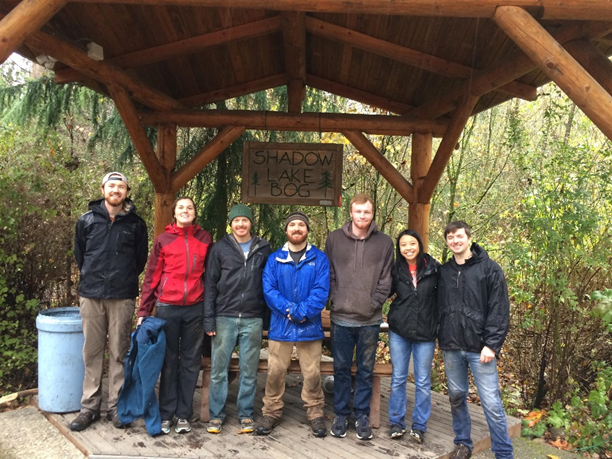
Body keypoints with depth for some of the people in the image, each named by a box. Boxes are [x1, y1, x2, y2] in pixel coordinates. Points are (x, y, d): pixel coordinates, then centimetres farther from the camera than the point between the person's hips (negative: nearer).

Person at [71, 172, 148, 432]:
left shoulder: (136, 224, 3)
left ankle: (116, 406, 14)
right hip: (91, 295, 1)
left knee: (119, 352, 4)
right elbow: (79, 255, 15)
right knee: (92, 352, 6)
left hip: (123, 297, -1)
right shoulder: (87, 221, 6)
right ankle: (89, 406, 17)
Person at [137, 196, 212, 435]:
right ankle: (166, 414, 20)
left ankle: (184, 414, 20)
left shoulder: (204, 238, 5)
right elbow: (151, 276, 3)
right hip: (167, 308, -1)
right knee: (168, 361, 9)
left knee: (191, 362, 8)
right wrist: (144, 310, -1)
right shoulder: (163, 239, 2)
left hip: (195, 308, 1)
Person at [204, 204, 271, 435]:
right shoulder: (220, 249, 4)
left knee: (249, 370, 7)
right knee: (219, 369, 4)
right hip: (224, 318, 0)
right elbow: (210, 285, 3)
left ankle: (246, 415, 20)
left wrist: (267, 316, 3)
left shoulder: (264, 249, 7)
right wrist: (209, 319, -3)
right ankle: (216, 415, 17)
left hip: (253, 320, 1)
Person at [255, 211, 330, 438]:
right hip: (280, 326, 1)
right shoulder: (274, 259, 5)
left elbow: (321, 291, -7)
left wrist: (302, 312, -19)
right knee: (275, 372, 8)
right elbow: (269, 290, -4)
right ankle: (271, 413, 25)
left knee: (312, 373, 6)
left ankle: (315, 414, 24)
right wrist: (289, 310, -17)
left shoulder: (319, 258, 2)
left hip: (310, 327, -1)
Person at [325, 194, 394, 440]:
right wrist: (335, 300, -6)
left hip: (370, 320, 0)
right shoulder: (334, 238, 2)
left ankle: (362, 416, 25)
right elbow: (329, 273, 3)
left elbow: (386, 279, 2)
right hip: (341, 318, 0)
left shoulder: (384, 242, 3)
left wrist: (374, 303, -7)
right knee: (341, 369, 11)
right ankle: (341, 415, 25)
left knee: (366, 371, 11)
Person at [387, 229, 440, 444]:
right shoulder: (396, 269, -1)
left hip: (425, 332, -1)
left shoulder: (433, 268, -5)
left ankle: (419, 426, 22)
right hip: (399, 331, 1)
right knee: (398, 379, 10)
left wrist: (439, 326, -3)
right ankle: (396, 422, 23)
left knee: (423, 382, 9)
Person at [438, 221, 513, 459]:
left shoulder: (490, 269, -4)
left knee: (491, 403, -2)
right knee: (456, 397, 13)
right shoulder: (443, 272, 8)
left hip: (480, 348, -4)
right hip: (451, 348, 4)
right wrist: (441, 340, 6)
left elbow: (499, 310, -7)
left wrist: (491, 345, -13)